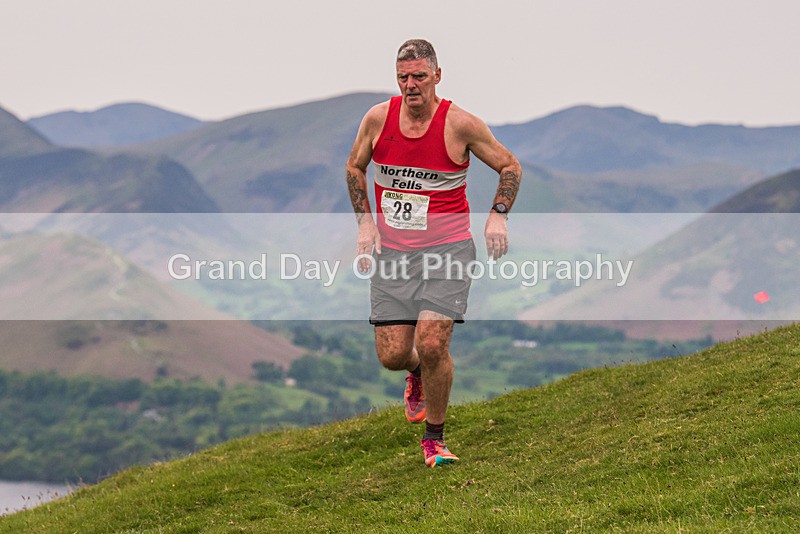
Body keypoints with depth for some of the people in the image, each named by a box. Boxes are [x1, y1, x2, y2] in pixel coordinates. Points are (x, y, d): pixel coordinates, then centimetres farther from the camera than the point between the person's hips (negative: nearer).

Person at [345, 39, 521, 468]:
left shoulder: (459, 124, -9)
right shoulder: (378, 118, -2)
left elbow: (510, 166, 4)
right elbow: (354, 167, 17)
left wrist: (497, 215, -10)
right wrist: (365, 220, 6)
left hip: (447, 248, -3)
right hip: (391, 251, 3)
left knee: (432, 345, -17)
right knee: (391, 355, -2)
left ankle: (434, 439, 4)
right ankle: (418, 375, 38)